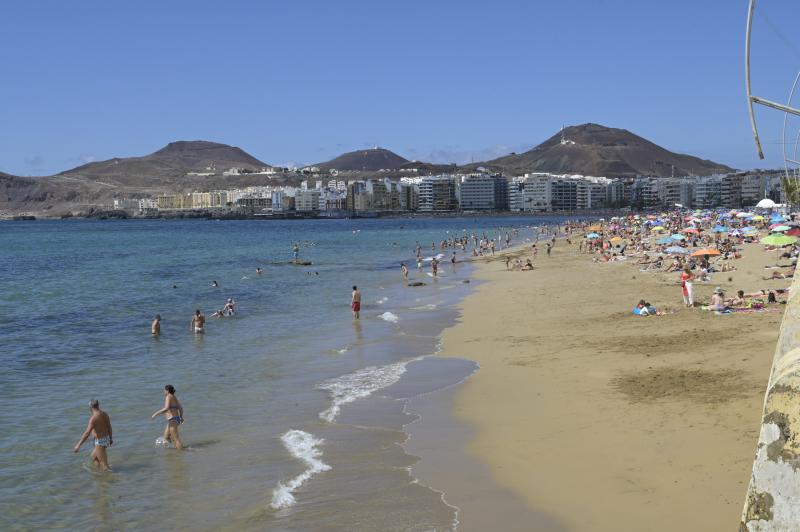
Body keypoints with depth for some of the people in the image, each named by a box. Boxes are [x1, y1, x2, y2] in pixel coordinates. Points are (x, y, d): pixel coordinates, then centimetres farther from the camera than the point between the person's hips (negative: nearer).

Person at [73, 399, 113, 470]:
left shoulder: (93, 417, -23)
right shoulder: (104, 414, 2)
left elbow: (87, 433, -28)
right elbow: (109, 428, 12)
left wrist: (78, 445, -26)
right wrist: (110, 439, 26)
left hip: (100, 442, -9)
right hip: (106, 439, 9)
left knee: (104, 464, 1)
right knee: (93, 457, 24)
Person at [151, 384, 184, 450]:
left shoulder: (168, 397, -13)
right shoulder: (174, 397, 13)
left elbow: (166, 408, -28)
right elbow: (180, 407, 23)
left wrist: (156, 413, -22)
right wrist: (181, 417, 37)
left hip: (172, 420, -9)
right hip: (176, 419, 9)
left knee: (176, 439, -5)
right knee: (166, 438, 17)